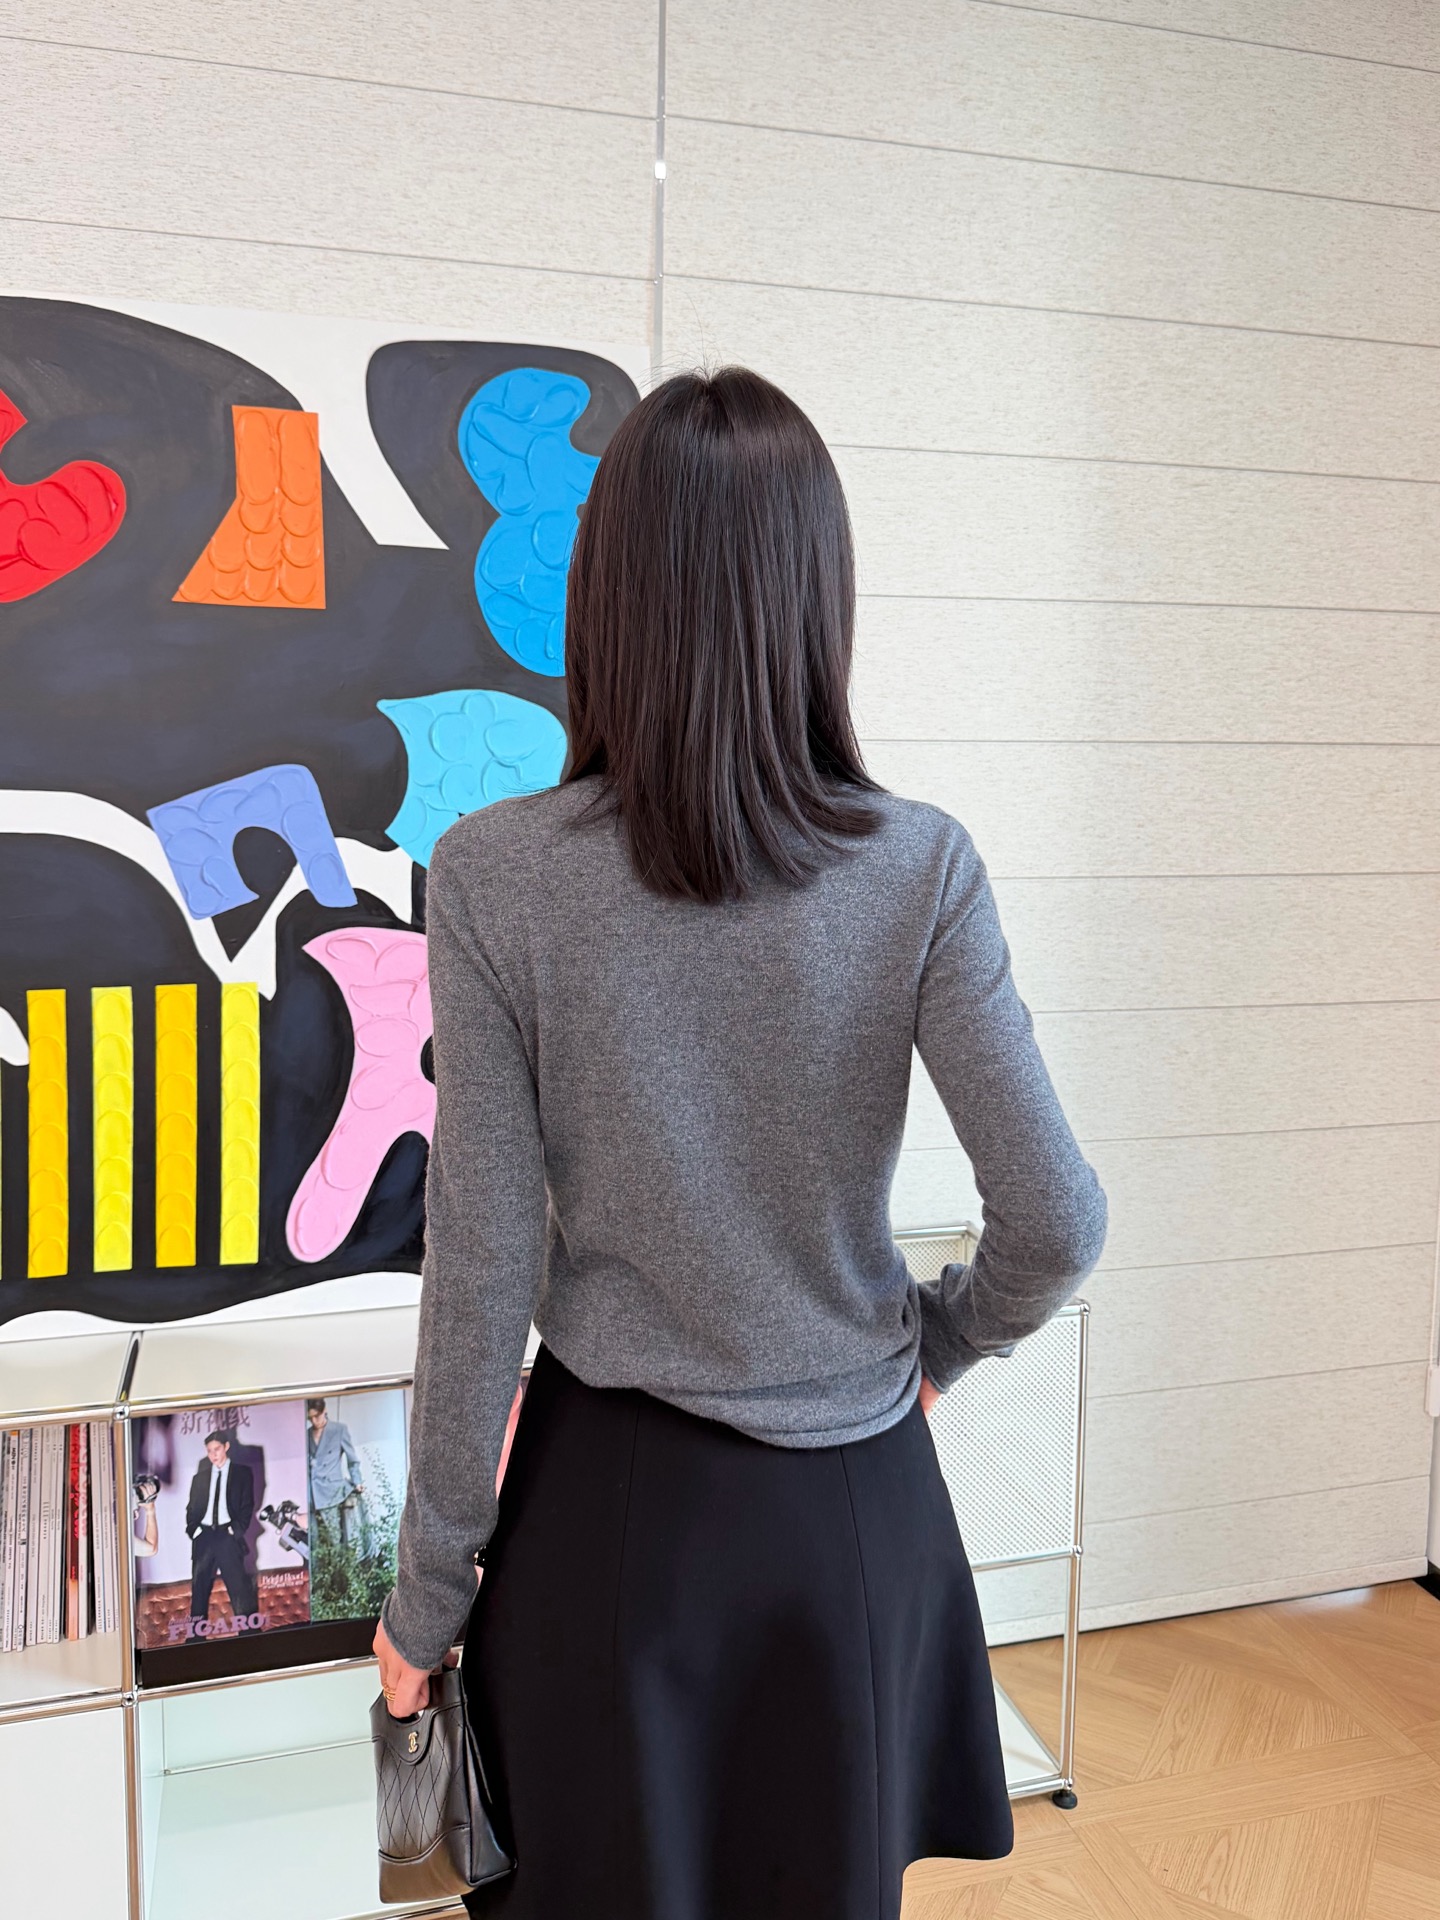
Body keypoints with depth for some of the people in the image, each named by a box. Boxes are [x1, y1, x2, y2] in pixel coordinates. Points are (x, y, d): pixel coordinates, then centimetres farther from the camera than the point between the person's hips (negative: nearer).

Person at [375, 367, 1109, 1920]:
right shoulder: (919, 870, -13)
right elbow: (1058, 1225, -12)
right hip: (853, 1501, 1)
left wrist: (429, 1591, 1)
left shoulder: (495, 875, -15)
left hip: (615, 1498, -1)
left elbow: (483, 1268, -12)